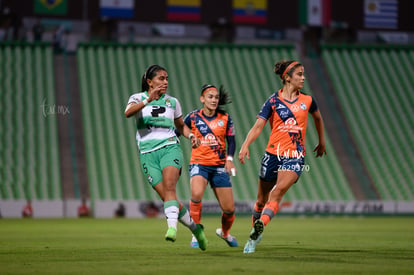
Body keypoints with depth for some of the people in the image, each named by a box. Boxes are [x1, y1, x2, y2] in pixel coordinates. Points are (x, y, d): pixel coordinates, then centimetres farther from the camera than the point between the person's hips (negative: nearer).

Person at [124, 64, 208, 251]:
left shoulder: (172, 102, 12)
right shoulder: (138, 98, 4)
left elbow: (181, 125, 27)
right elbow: (128, 112, -19)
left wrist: (191, 136, 6)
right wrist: (149, 100, -32)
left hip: (170, 148, 1)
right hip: (148, 153, 0)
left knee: (169, 186, -26)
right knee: (167, 197, -7)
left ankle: (172, 227, -39)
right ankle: (195, 227, 11)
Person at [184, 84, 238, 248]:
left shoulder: (225, 118, 3)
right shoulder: (193, 117, -1)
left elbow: (231, 141, 3)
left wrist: (229, 158, -13)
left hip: (219, 166, 2)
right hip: (199, 163, -2)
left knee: (229, 209, 0)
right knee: (196, 194, -32)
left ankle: (224, 233, 34)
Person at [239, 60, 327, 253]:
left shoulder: (307, 100, 6)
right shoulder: (273, 101, -2)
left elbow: (317, 118, 27)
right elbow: (258, 126, -9)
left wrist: (322, 142, 34)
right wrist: (245, 145, -24)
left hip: (295, 156, 0)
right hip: (273, 154, 0)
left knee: (278, 190, -25)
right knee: (262, 199, 9)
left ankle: (259, 227, -36)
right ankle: (255, 234, 28)